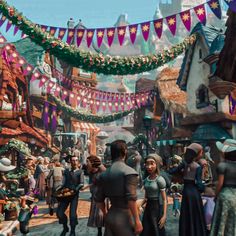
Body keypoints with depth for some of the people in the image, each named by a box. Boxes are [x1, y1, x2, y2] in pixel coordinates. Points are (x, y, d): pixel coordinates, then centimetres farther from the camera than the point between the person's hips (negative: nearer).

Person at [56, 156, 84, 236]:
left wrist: (75, 190, -23)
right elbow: (63, 183, 6)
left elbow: (81, 184, -9)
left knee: (73, 214, -6)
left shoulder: (80, 172, -1)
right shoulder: (66, 171, 9)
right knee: (59, 212, 0)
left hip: (74, 194, -3)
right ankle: (65, 228, 26)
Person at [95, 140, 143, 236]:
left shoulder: (104, 174, 6)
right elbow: (131, 198, -19)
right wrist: (137, 220, -12)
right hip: (124, 217, -6)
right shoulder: (129, 171, -12)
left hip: (110, 216, 6)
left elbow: (98, 199, 10)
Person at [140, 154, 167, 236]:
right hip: (147, 207, 6)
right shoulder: (146, 180, 4)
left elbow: (164, 199, -13)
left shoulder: (160, 180, -14)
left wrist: (164, 215, -19)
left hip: (157, 208, -6)